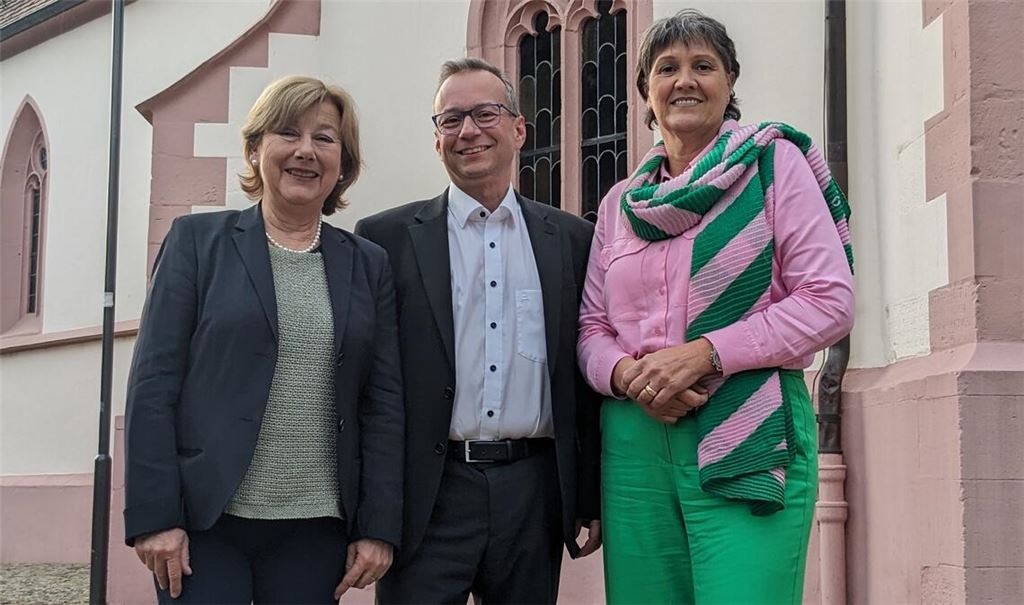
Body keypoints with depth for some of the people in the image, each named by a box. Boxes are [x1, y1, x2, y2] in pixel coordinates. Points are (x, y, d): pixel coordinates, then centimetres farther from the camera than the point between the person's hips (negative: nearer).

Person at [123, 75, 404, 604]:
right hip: (205, 522, -2)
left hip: (318, 529, 2)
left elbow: (384, 402, 7)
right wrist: (154, 516, -9)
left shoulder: (368, 264, 10)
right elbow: (153, 383, -2)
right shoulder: (197, 240, 3)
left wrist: (379, 527, 0)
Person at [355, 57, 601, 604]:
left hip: (535, 492, 2)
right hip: (429, 496, -2)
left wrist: (592, 500, 8)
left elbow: (584, 376, 10)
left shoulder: (571, 239, 9)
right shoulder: (388, 238, 2)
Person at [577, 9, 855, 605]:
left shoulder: (774, 161, 3)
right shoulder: (622, 201, 15)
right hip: (635, 439, 4)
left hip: (748, 442, -4)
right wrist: (624, 373, -7)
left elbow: (830, 300, -5)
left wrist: (705, 352, -14)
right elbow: (591, 325, 16)